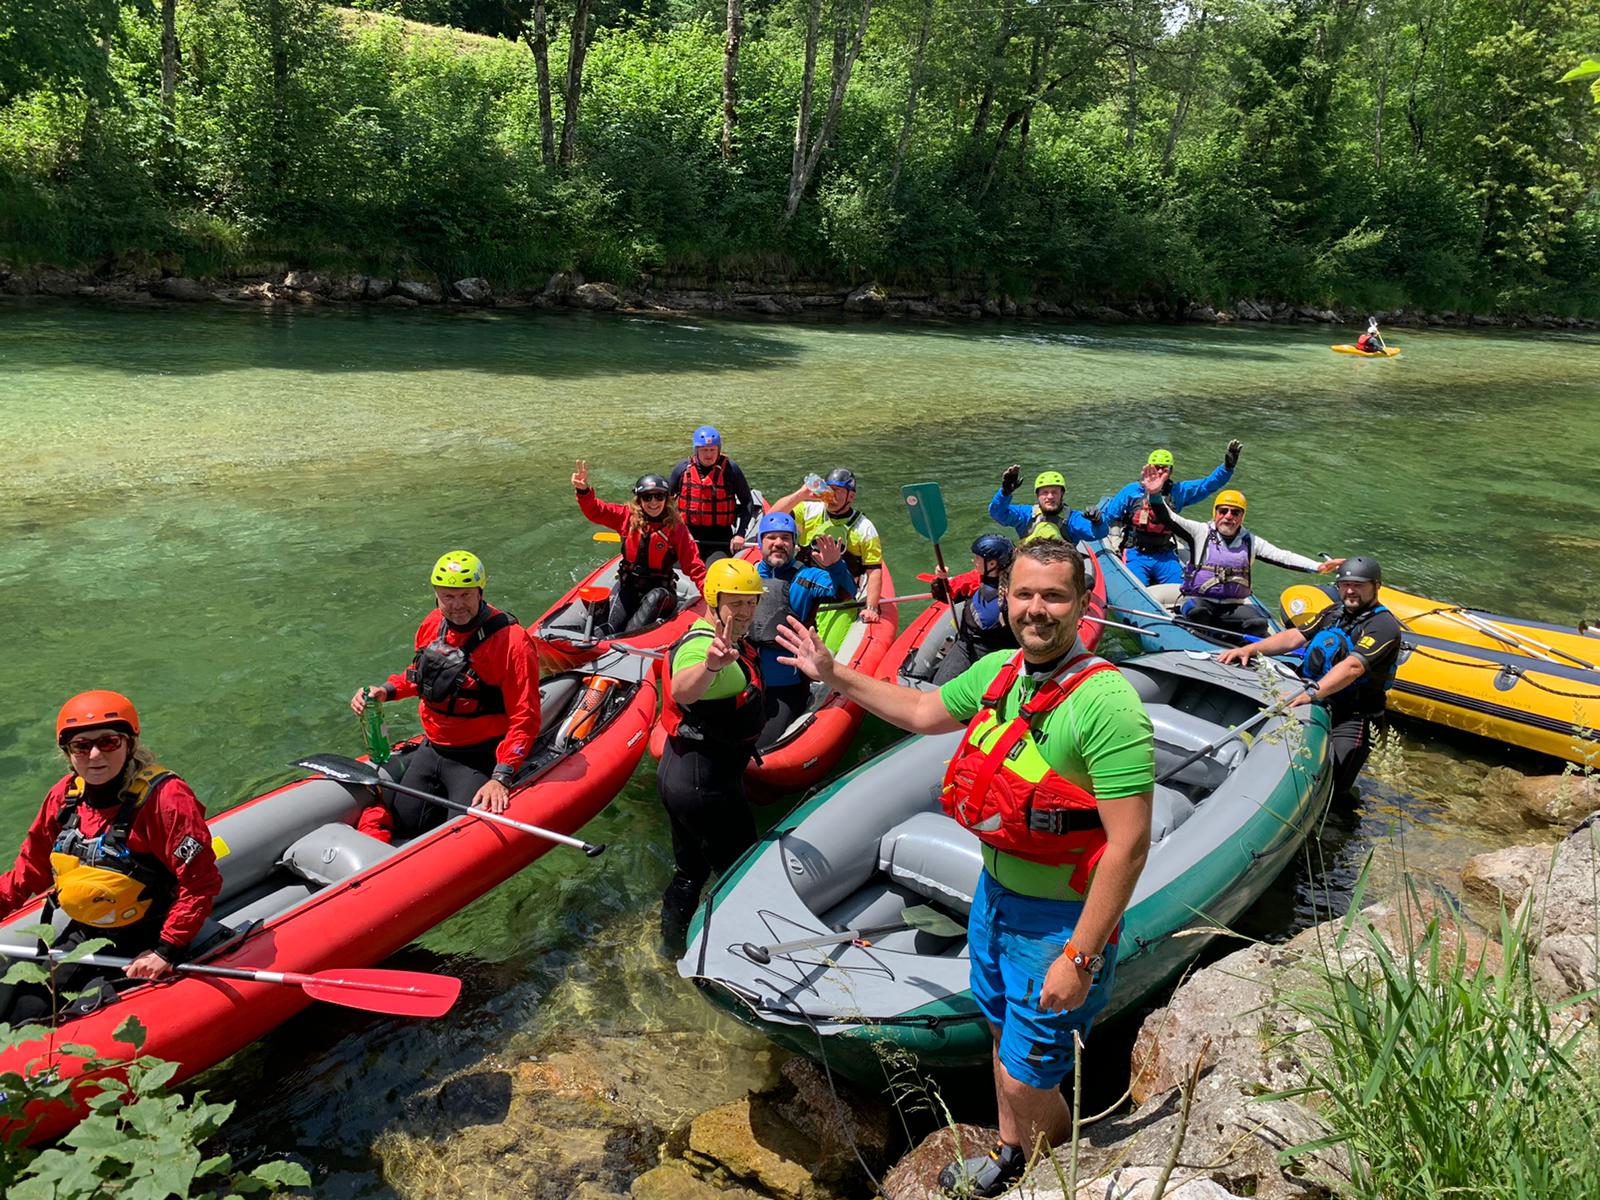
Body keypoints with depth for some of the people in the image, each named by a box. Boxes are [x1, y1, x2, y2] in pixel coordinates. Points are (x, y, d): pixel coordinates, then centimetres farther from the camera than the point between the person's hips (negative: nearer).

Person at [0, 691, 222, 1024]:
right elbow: (32, 868, 14)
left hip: (142, 944, -6)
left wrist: (168, 951, -22)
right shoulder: (65, 794, 0)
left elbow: (201, 882, -21)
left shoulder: (165, 797, -22)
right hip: (80, 934, 7)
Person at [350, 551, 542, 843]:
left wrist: (501, 778, -29)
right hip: (431, 750, 6)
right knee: (403, 825, 2)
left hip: (479, 760, -6)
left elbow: (524, 720, -22)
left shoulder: (511, 640, -21)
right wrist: (386, 690, 2)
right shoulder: (433, 625, 0)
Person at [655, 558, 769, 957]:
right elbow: (681, 690, -52)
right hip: (707, 785, -11)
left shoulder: (731, 642, 7)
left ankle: (673, 943, 44)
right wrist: (710, 665, -69)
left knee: (691, 867, 26)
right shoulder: (701, 647, -26)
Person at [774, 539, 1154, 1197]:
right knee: (1004, 1038, 25)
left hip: (1060, 921, -7)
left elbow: (1129, 845, -26)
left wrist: (1079, 957, -23)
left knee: (1025, 1082, 6)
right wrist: (832, 673, 17)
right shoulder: (999, 671, -4)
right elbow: (924, 711, 16)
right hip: (996, 892, 7)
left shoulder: (1106, 703, -27)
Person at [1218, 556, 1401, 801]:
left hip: (1352, 718, -7)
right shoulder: (1334, 613, 16)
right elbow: (1294, 637, 10)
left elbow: (1353, 667, -25)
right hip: (1317, 706, 7)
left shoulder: (1384, 625, -10)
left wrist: (1311, 692, -38)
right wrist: (1249, 649, -5)